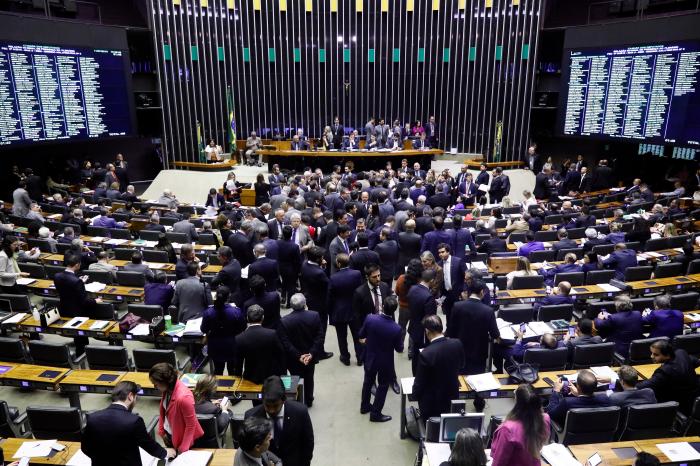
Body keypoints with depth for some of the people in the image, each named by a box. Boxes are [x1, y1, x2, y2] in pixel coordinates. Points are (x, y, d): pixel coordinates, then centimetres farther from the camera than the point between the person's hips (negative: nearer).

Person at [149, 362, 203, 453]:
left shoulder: (183, 397, -36)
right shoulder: (168, 388, -14)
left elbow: (191, 425, -25)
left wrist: (183, 449, -16)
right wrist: (162, 431, 6)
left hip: (181, 438, -7)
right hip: (169, 434, 7)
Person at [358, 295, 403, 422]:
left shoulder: (370, 318, -24)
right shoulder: (396, 329, -29)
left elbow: (360, 335, -7)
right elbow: (399, 349, -14)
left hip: (370, 358, 3)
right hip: (385, 362, -3)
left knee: (368, 382, 26)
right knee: (382, 386, 19)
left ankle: (364, 406, 44)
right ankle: (375, 414, 30)